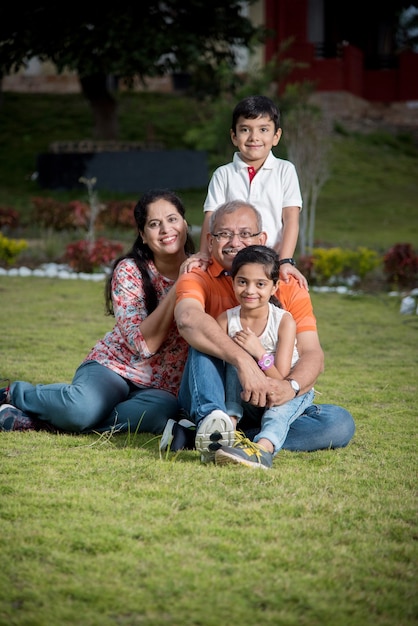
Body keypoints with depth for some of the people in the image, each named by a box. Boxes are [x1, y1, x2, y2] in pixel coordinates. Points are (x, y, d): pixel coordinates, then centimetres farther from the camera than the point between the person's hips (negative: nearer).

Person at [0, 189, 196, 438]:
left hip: (161, 388, 3)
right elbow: (144, 343, -17)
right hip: (114, 366, -3)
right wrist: (179, 286, -20)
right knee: (83, 407, -39)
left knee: (163, 411, -38)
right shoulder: (129, 272, -7)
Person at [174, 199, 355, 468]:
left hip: (270, 405, 2)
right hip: (211, 399, -2)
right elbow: (188, 319, -28)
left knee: (340, 423, -21)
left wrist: (292, 386, -31)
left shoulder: (289, 287, 5)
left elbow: (312, 353, -7)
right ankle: (211, 423, -50)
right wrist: (243, 361, -41)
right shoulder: (198, 280, -2)